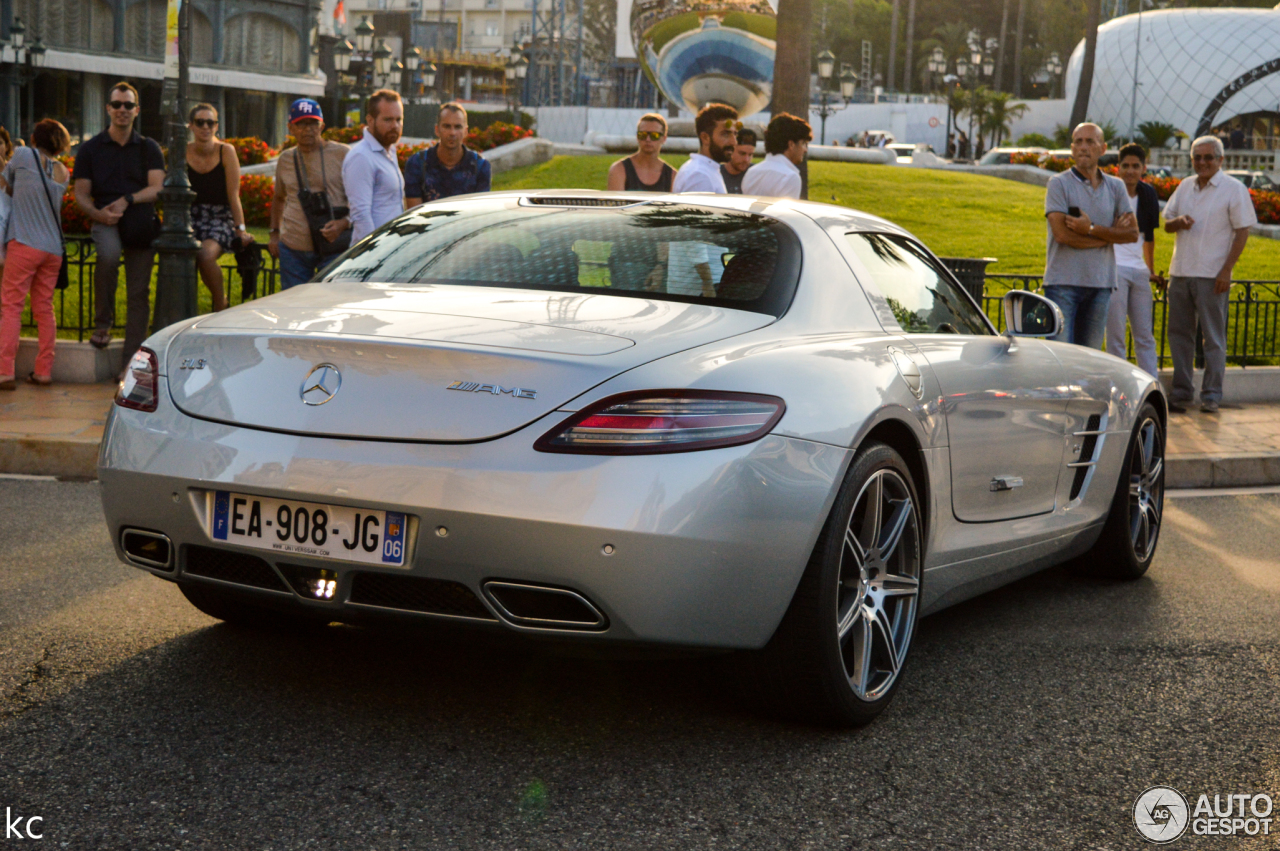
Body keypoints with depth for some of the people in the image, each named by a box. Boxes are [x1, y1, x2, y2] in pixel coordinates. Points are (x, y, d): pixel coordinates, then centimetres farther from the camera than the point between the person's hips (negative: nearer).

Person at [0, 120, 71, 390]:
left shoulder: (26, 157, -1)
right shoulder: (63, 173, 12)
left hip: (25, 244, -5)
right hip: (53, 249, 5)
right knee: (44, 309, 10)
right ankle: (43, 371, 10)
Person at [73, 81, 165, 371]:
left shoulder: (149, 148, 12)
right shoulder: (90, 149, 9)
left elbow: (157, 189, 1)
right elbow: (81, 193, 5)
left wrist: (127, 200, -16)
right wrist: (98, 214, -16)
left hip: (142, 226, 2)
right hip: (106, 223, -2)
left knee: (139, 293, -1)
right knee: (109, 255, -35)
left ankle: (131, 363, 4)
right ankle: (103, 322, -16)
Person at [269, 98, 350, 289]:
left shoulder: (342, 154, -1)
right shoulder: (286, 160, 12)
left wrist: (344, 224, -17)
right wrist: (274, 233, 17)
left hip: (333, 247, -4)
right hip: (292, 248, 4)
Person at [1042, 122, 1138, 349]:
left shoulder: (1116, 187, 12)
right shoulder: (1059, 183, -1)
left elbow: (1132, 234, 3)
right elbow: (1062, 234, -12)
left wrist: (1091, 229, -11)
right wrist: (1110, 233, -4)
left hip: (1101, 282, 4)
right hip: (1064, 282, -4)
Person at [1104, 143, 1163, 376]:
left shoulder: (1148, 194, 12)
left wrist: (1151, 271, 25)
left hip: (1139, 270, 6)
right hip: (1114, 267, -5)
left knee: (1145, 336, 6)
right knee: (1115, 335, -5)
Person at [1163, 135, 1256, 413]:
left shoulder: (1234, 189, -3)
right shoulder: (1185, 187, 14)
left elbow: (1242, 231, -6)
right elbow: (1167, 224, 18)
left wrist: (1226, 270, -14)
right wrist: (1179, 222, -7)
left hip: (1211, 275, -5)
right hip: (1180, 272, 6)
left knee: (1214, 337, 0)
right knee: (1179, 334, 8)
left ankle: (1211, 394, 6)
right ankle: (1181, 392, 17)